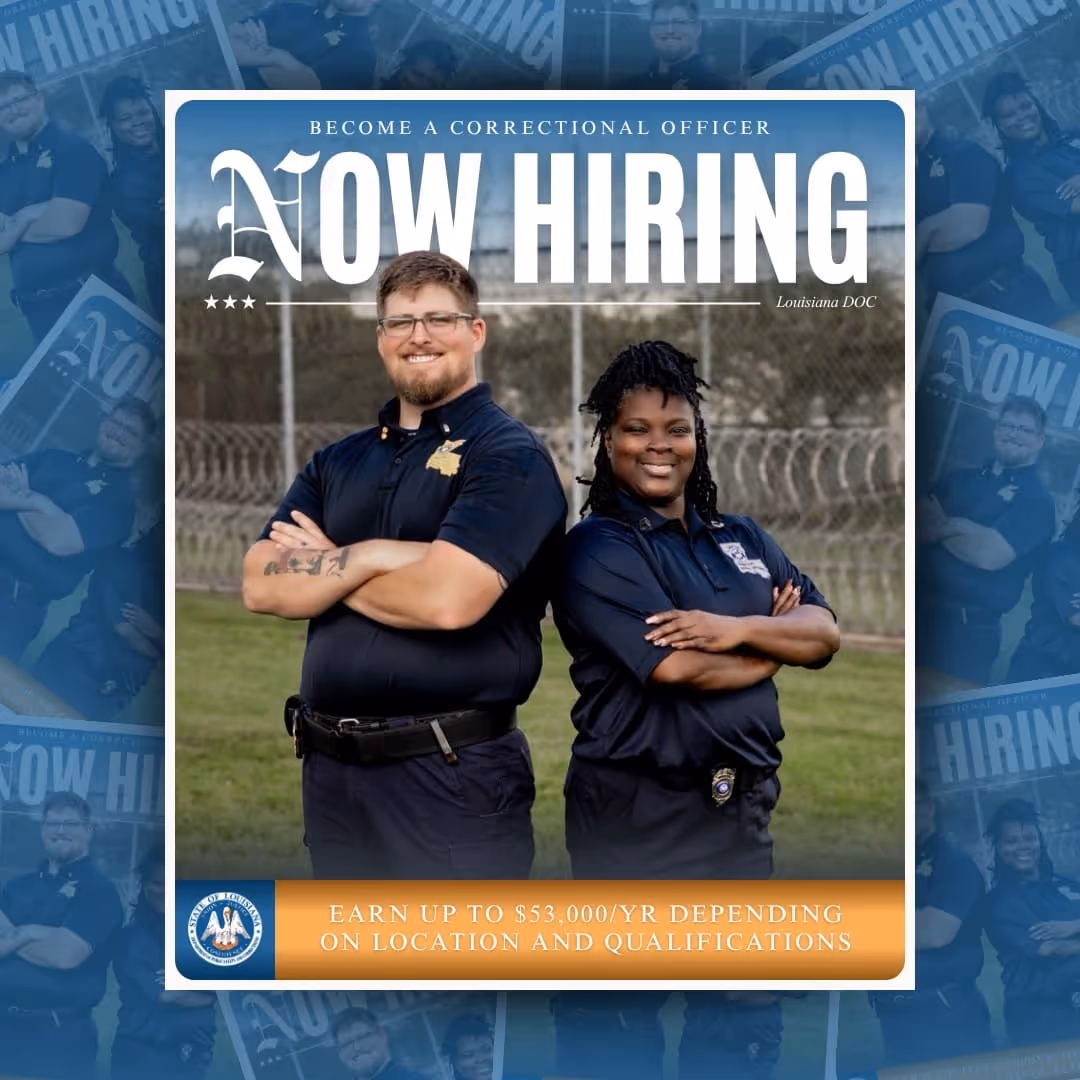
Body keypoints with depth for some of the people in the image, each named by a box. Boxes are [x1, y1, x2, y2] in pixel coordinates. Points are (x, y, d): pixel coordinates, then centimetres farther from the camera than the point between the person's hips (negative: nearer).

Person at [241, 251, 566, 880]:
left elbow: (448, 598, -21)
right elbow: (261, 586, 1)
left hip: (452, 773, -6)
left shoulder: (509, 454, -7)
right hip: (331, 769, 6)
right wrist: (373, 556, -14)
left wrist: (322, 568, -5)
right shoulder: (337, 463, 13)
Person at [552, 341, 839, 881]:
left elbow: (824, 634, 3)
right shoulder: (597, 549, -9)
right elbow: (678, 666, -20)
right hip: (638, 818, -6)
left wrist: (740, 629, -17)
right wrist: (774, 644, -3)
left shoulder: (742, 538, 12)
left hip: (745, 807, 6)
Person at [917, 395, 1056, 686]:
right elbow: (916, 523, 5)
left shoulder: (1036, 501, -2)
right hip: (918, 612, 5)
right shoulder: (959, 479, 17)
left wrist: (940, 527, 0)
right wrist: (961, 527, -12)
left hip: (967, 631, -5)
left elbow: (990, 555, -15)